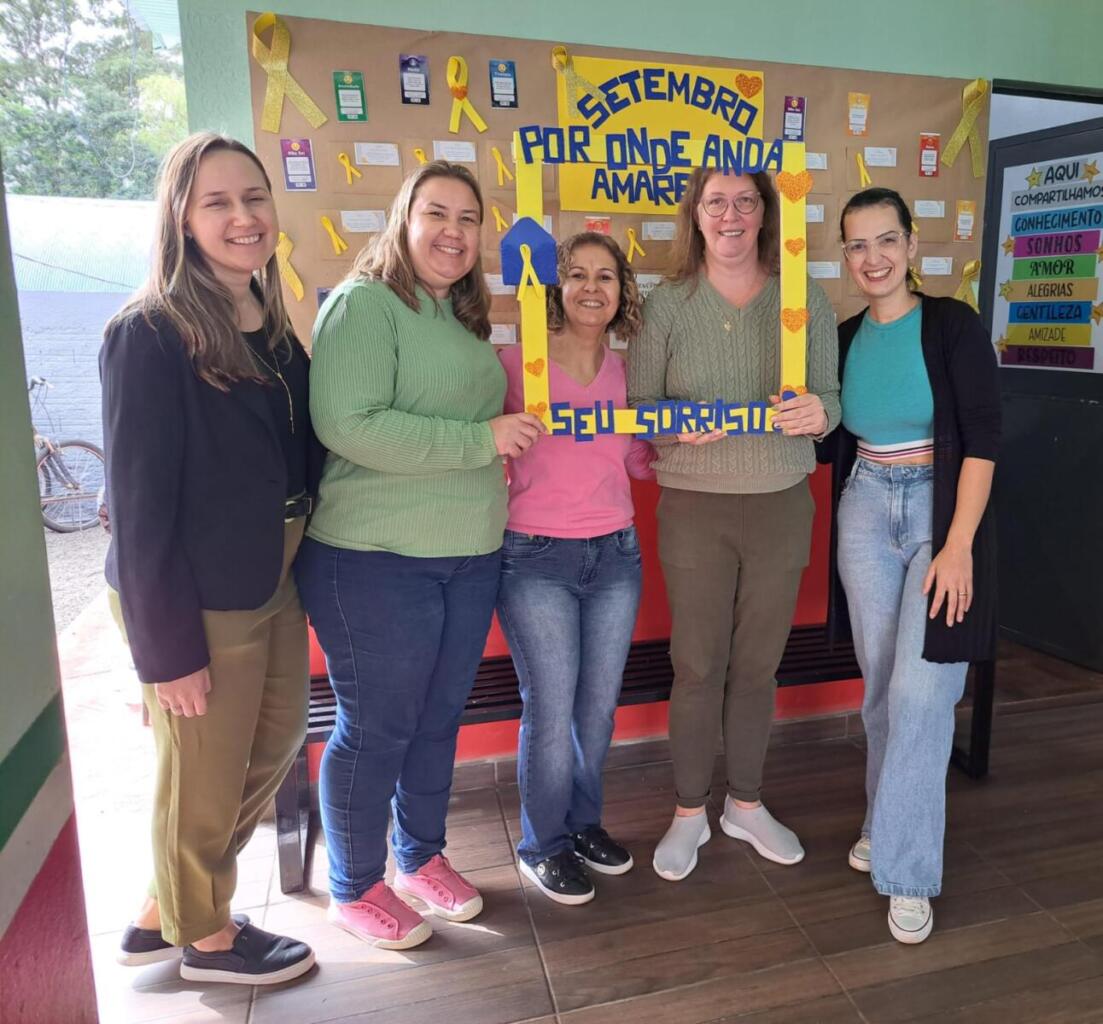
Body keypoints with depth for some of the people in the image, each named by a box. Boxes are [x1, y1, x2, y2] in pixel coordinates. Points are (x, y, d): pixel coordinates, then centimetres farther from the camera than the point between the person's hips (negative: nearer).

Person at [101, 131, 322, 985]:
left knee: (274, 749, 20)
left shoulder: (276, 329, 7)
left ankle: (162, 914, 42)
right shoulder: (149, 335, -16)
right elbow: (139, 503, -17)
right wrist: (165, 647, -17)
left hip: (275, 585, 8)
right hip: (198, 602, -8)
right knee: (204, 778, 11)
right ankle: (204, 936, 39)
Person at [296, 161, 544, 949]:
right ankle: (355, 889, 30)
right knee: (376, 730, 7)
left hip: (471, 558, 8)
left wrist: (505, 436, 7)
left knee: (438, 720, 19)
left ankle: (422, 856, 40)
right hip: (375, 560, -7)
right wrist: (481, 439, -20)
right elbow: (348, 425, -24)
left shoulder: (463, 317, 14)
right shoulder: (363, 302, -10)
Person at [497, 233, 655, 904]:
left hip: (616, 554, 5)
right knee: (552, 709, 1)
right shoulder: (515, 363, -6)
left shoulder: (626, 372, 8)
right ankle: (545, 843, 25)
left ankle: (584, 822, 36)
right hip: (536, 559, -4)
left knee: (599, 703, 12)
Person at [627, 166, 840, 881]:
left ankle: (747, 804, 34)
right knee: (697, 667, 6)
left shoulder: (805, 299, 2)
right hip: (695, 507, -1)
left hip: (783, 505, 2)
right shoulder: (666, 303, -2)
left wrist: (820, 412, -19)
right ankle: (690, 813, 27)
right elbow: (635, 407, -2)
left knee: (757, 665, 13)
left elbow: (831, 397, 4)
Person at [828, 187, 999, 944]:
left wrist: (958, 544, -18)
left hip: (941, 510, -4)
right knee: (880, 683, 11)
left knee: (920, 691, -7)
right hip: (866, 512, 4)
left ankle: (908, 868, 7)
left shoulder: (953, 324, -7)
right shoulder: (844, 338, 6)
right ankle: (888, 821, 32)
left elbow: (982, 439, -13)